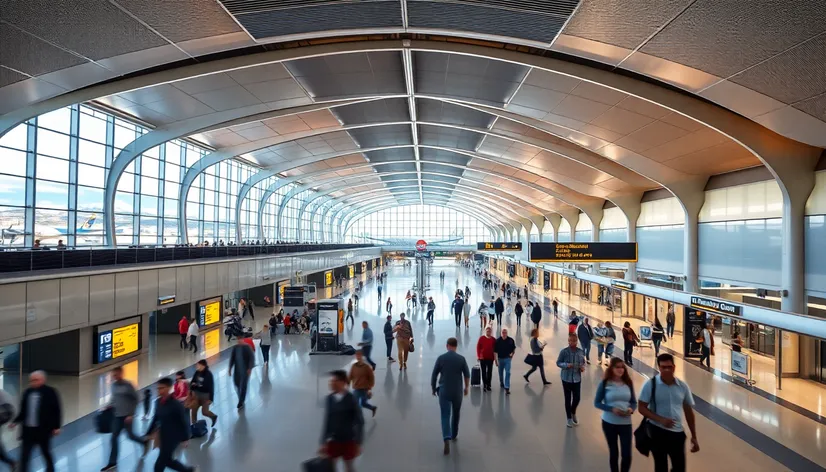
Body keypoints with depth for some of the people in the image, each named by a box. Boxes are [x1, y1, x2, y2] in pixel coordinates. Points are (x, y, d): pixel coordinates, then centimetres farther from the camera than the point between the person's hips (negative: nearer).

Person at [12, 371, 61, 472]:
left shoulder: (50, 392, -10)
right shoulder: (27, 392, 4)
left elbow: (57, 410, -9)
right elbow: (22, 410, 15)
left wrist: (56, 426, -12)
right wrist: (16, 421, 0)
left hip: (43, 430, -4)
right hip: (28, 430, 4)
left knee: (46, 454, 12)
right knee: (24, 456, 2)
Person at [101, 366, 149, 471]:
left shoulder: (128, 385, -16)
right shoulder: (113, 385, 1)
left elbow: (135, 400, -12)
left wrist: (131, 414, -15)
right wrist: (109, 405, 0)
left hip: (127, 415, -5)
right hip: (117, 415, 5)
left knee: (130, 435, 7)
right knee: (114, 437, 4)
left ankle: (144, 442, 35)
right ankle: (112, 462, 12)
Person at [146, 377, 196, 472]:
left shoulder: (176, 404, -21)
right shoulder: (158, 402, -1)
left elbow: (184, 421, -15)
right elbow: (155, 419, 11)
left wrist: (185, 438, -11)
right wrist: (148, 433, 10)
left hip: (173, 437, -7)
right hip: (163, 437, 7)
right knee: (167, 460, 17)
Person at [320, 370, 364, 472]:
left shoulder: (351, 399, -15)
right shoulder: (329, 399, -6)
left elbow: (359, 422, -10)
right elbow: (327, 421, 1)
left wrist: (358, 443, -9)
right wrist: (323, 442, 2)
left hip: (348, 441, -3)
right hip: (333, 440, 3)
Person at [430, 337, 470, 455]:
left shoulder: (441, 358, -7)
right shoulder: (461, 358, -6)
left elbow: (434, 375, -2)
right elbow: (467, 375, 1)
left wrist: (433, 388, 13)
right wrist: (466, 387, 17)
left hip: (444, 391, -1)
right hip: (457, 391, 1)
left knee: (445, 416, -1)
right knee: (456, 414, 21)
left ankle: (447, 439, -18)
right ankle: (454, 435, 35)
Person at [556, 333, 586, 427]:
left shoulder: (581, 352, -4)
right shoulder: (564, 352, -13)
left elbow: (583, 362, 10)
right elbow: (558, 363, -6)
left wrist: (583, 367, -11)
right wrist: (566, 365, -23)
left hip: (577, 379, 2)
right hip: (566, 379, -2)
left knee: (577, 398, 7)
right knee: (568, 399, 7)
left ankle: (573, 413, 39)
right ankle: (569, 418, 25)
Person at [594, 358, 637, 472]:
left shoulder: (628, 383, -1)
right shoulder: (605, 383, -9)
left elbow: (634, 402, 7)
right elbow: (597, 403, -6)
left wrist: (631, 409, -15)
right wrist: (612, 409, -20)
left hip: (625, 423, 2)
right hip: (609, 423, -1)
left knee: (627, 454, -1)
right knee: (613, 452, 14)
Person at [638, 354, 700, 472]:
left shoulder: (683, 386, -1)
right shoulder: (650, 384, -12)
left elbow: (689, 411, 8)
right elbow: (642, 408, -10)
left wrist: (694, 437, 11)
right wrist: (661, 419, -24)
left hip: (678, 433, 3)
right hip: (657, 432, -3)